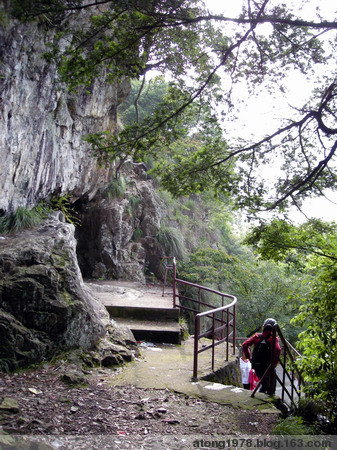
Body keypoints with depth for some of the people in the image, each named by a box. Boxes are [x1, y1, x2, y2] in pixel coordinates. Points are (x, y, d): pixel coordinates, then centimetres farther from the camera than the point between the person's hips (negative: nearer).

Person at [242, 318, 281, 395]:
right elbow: (277, 350, -24)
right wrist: (274, 364, -15)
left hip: (256, 366, 4)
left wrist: (249, 357, 4)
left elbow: (245, 345, -4)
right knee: (271, 387, 17)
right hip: (267, 367, -4)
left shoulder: (257, 336, 2)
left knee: (264, 384, 27)